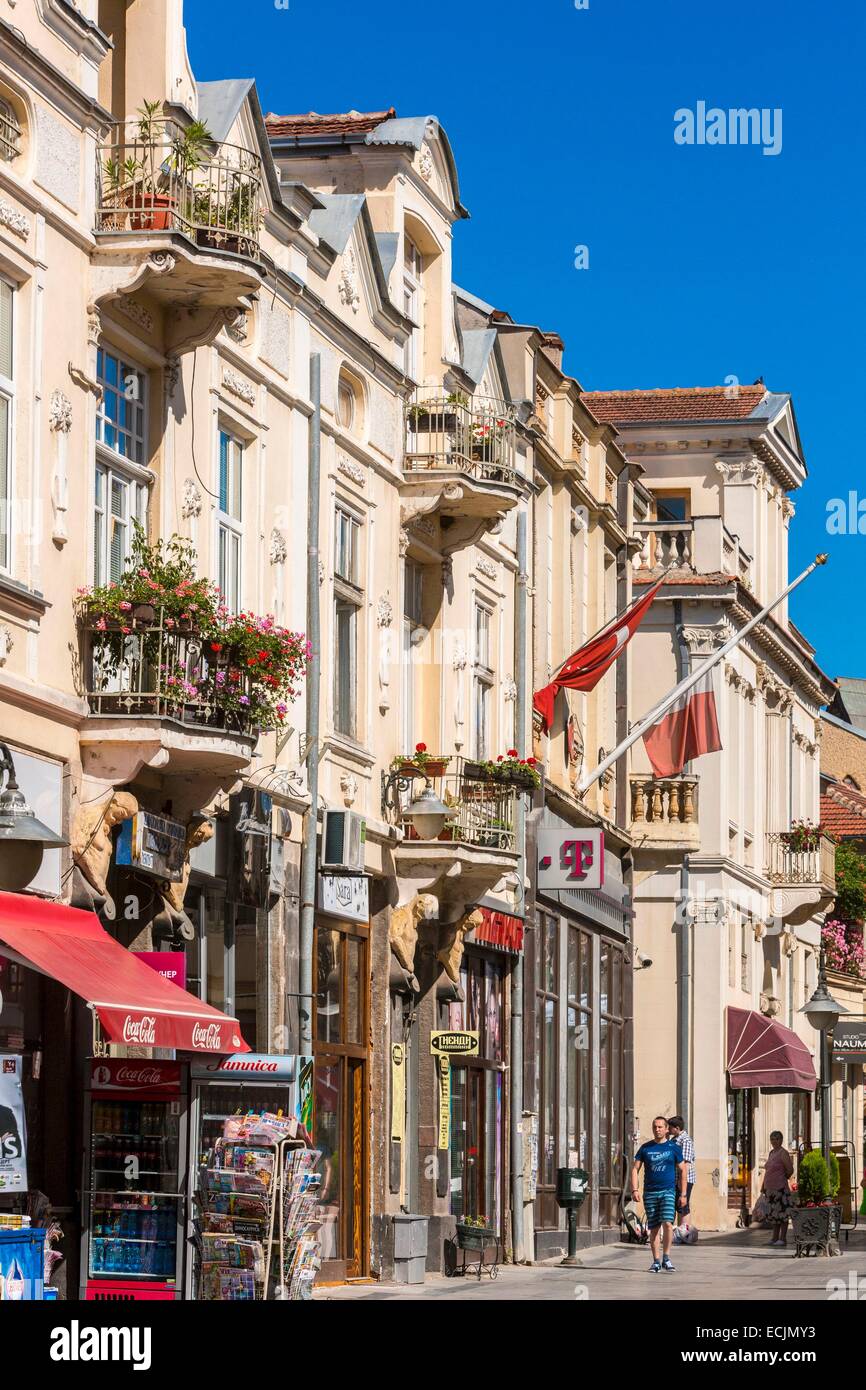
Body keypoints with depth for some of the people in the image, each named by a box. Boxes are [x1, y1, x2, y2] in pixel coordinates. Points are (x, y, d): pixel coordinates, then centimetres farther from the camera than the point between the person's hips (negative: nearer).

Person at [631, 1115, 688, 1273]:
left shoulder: (674, 1148, 4)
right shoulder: (645, 1148, 8)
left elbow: (683, 1171, 6)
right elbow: (635, 1168, 7)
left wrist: (683, 1194, 1)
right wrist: (634, 1190, -5)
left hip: (668, 1191, -2)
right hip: (650, 1193, 2)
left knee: (667, 1223, -17)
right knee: (654, 1228, 5)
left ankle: (666, 1258, -7)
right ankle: (656, 1261, 13)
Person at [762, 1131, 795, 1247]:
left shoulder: (783, 1153, -9)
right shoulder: (771, 1153, 16)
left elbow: (790, 1170, -13)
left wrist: (783, 1179, 2)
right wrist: (763, 1186, 20)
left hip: (780, 1188, -9)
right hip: (771, 1189, 9)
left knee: (782, 1213, -5)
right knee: (773, 1214, 11)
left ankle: (783, 1239, -3)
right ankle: (775, 1238, 16)